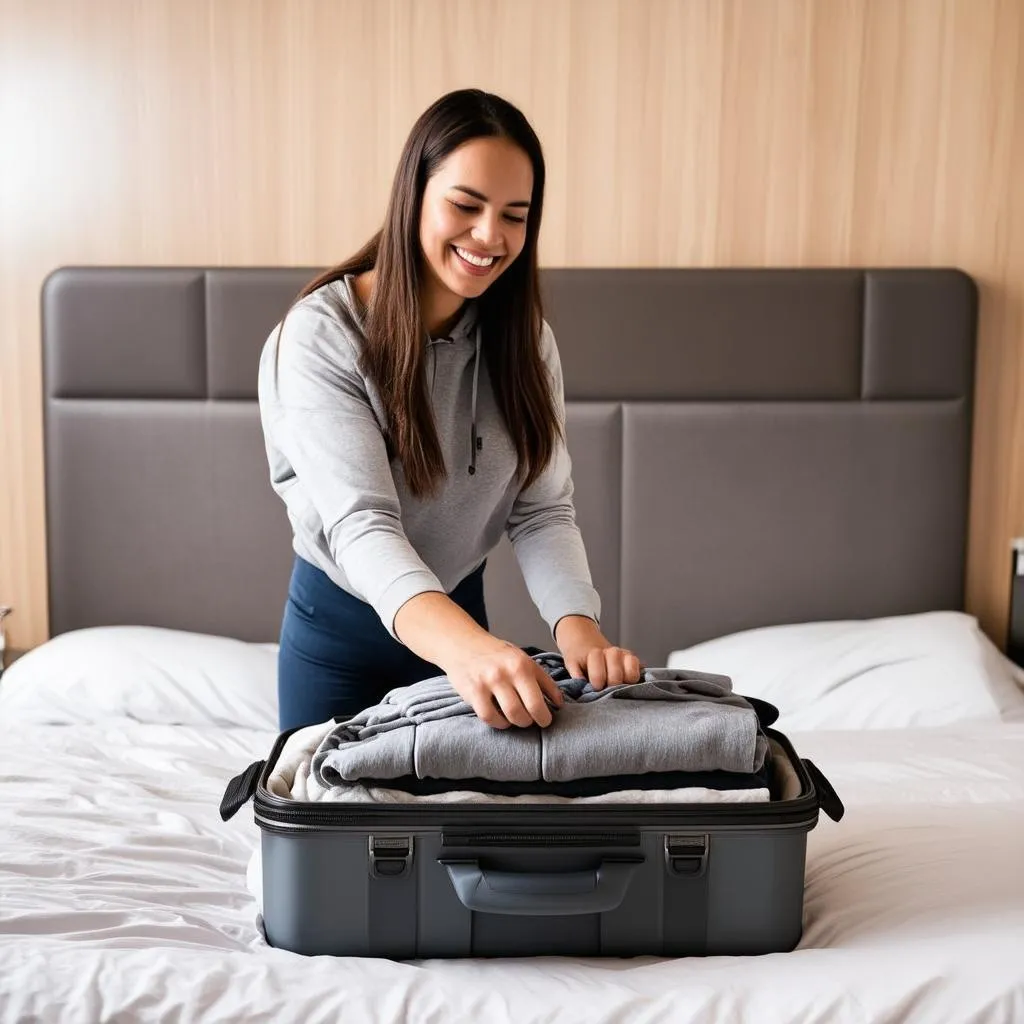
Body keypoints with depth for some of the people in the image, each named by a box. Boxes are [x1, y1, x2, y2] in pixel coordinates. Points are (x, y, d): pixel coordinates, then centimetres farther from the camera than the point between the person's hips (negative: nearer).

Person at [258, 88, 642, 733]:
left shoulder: (524, 340, -7)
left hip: (460, 614, 4)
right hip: (342, 623, -4)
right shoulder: (320, 335, -23)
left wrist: (577, 625, -34)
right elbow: (359, 523, -34)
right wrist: (466, 645, -52)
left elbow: (543, 510, -13)